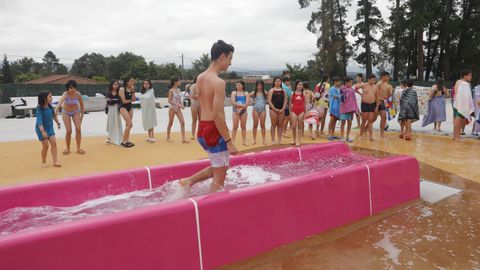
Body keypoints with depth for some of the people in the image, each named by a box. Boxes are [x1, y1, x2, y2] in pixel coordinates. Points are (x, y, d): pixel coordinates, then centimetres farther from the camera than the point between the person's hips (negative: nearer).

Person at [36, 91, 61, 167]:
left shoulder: (50, 106, -3)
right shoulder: (40, 109, -21)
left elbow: (54, 115, 16)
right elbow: (39, 120, -30)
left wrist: (58, 123, 27)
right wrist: (43, 131, -41)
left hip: (50, 127, 5)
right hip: (41, 129, -5)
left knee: (54, 142, -5)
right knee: (45, 145, -3)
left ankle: (55, 161, -2)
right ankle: (43, 162, 16)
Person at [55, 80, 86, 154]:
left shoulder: (78, 94, -21)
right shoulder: (66, 94, -30)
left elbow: (82, 105, -5)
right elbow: (61, 100, -53)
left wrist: (82, 115, -2)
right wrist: (57, 108, -73)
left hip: (76, 112, 2)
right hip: (66, 112, -2)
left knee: (78, 129, -9)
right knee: (68, 131, -7)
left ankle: (78, 148, 4)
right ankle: (68, 149, 13)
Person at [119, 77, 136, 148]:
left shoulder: (131, 89, 7)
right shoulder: (122, 89, -11)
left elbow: (134, 99, -1)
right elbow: (124, 101, -16)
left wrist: (133, 91, -6)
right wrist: (130, 100, 0)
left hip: (130, 107, 7)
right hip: (123, 107, -7)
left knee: (128, 125, 9)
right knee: (130, 124, -14)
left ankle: (126, 140, 17)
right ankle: (124, 141, -3)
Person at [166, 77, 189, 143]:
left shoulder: (178, 90, 8)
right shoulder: (171, 90, -11)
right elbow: (169, 101, -14)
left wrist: (181, 105, -1)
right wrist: (178, 104, -21)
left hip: (178, 109, 6)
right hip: (172, 108, -6)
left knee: (182, 122, -7)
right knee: (170, 123, 6)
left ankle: (183, 139, -9)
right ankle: (168, 137, 23)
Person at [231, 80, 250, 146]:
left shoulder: (246, 93, 4)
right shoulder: (234, 93, 2)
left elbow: (247, 103, -7)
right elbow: (233, 103, -11)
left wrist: (241, 108, -17)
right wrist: (242, 105, -15)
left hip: (243, 111, 1)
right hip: (236, 111, -1)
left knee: (243, 126, 6)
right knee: (235, 127, -1)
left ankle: (244, 141, 12)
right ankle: (233, 141, 2)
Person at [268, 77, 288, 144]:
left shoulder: (283, 90, 10)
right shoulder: (271, 90, 0)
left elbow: (285, 100, 7)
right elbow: (269, 101, -6)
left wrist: (282, 109, -6)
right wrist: (275, 109, -13)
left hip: (281, 110, 3)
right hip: (273, 109, -3)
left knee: (280, 125, 5)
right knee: (273, 125, -2)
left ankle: (279, 140, 11)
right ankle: (273, 140, 3)